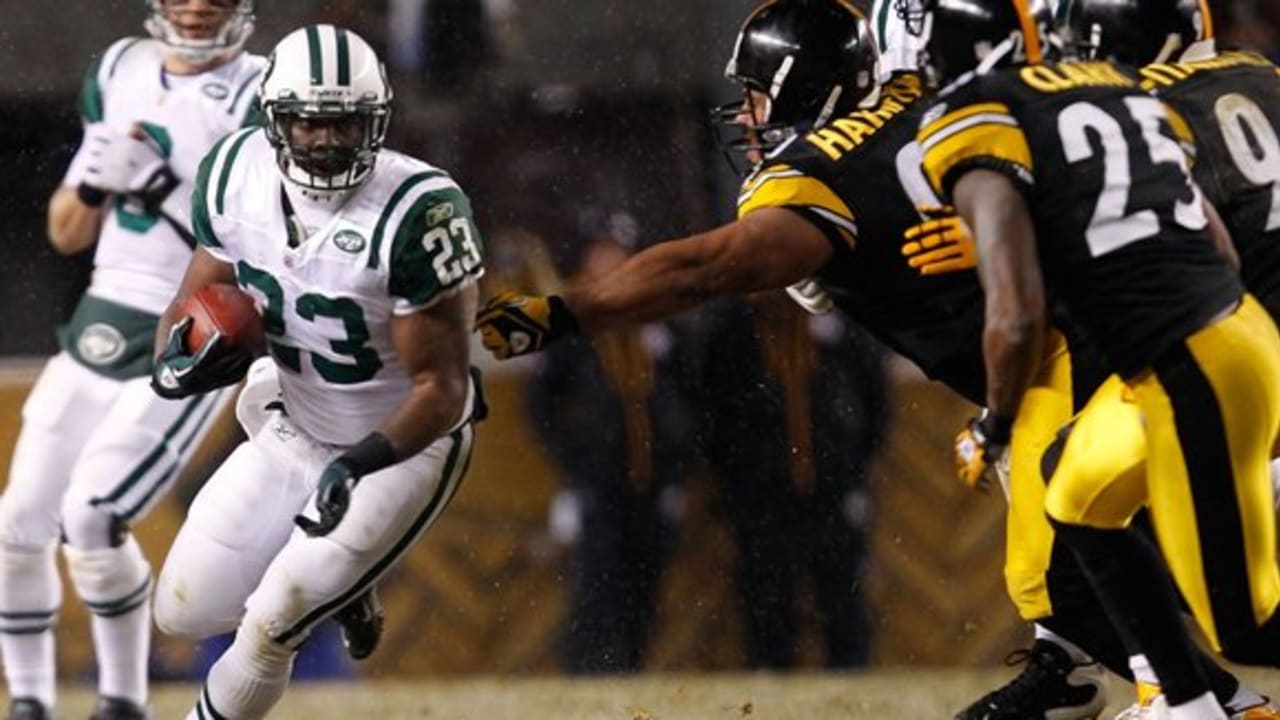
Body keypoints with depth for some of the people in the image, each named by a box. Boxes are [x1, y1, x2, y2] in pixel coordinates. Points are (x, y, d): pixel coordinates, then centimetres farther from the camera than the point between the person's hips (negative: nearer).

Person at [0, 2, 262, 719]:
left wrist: (159, 183, -29)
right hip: (101, 327, 6)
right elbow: (68, 235, 12)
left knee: (91, 518, -17)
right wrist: (96, 180, -7)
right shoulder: (121, 72, 9)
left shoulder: (258, 97, -10)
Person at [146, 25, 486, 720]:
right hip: (294, 430, 6)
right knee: (185, 610, 7)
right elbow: (190, 307, -2)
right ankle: (338, 580, 33)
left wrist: (361, 462, -40)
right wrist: (178, 361, -26)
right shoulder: (238, 176, -13)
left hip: (406, 445, -6)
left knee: (267, 628, -12)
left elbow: (441, 388, -25)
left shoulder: (416, 213, -31)